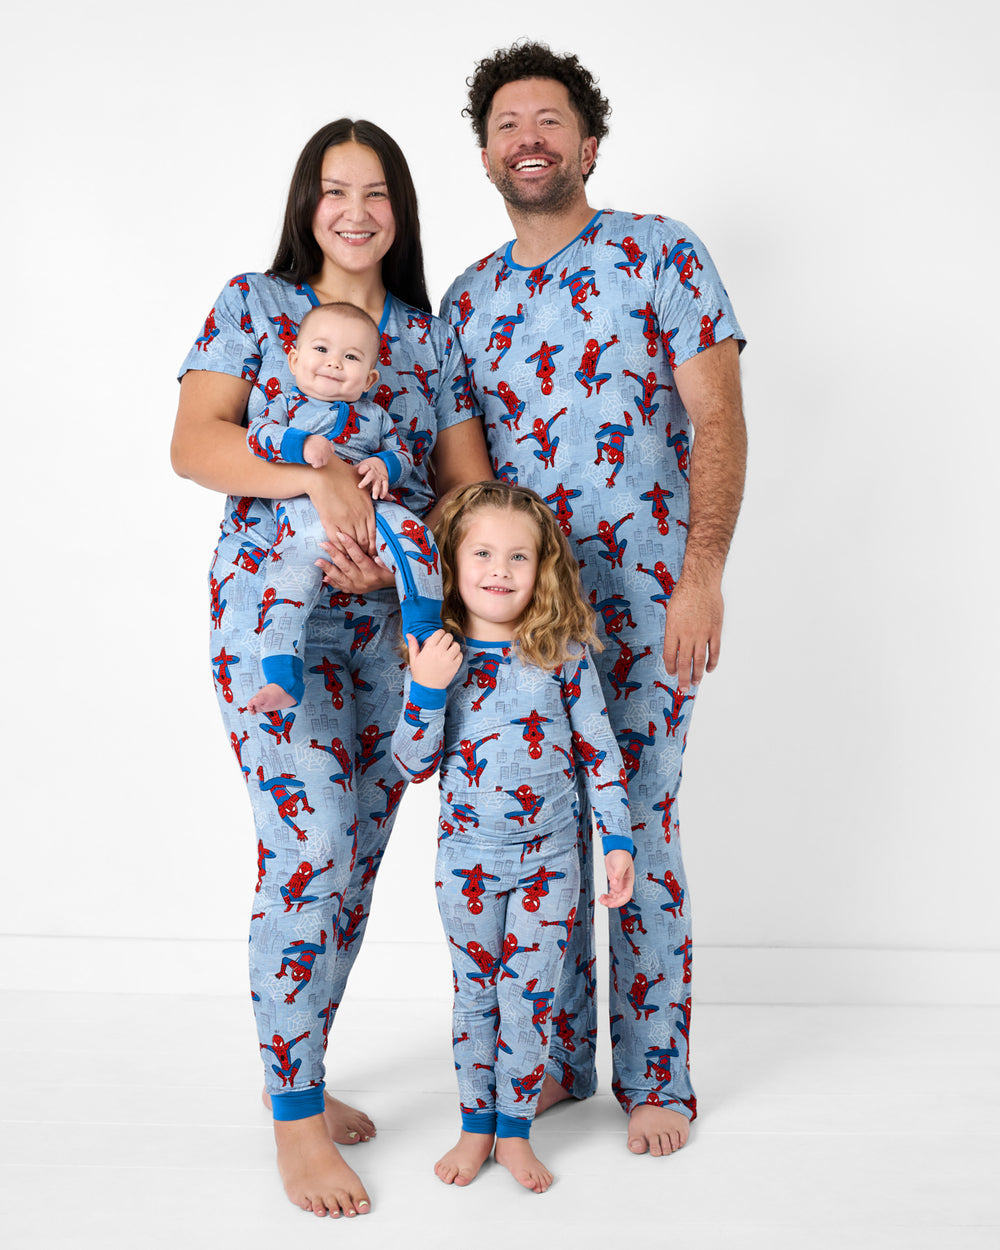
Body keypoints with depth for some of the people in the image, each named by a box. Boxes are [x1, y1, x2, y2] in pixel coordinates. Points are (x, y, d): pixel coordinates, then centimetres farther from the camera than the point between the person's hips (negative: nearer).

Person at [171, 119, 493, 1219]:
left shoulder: (431, 335, 14)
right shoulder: (253, 304, 4)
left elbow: (471, 485, 8)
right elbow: (194, 444, -7)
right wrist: (321, 478, -22)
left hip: (395, 619, 5)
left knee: (355, 858, 8)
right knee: (311, 852, -12)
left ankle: (297, 1077, 25)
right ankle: (296, 1119, 2)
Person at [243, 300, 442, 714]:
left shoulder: (375, 416, 20)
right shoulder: (288, 404, 14)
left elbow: (403, 455, 19)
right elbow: (257, 434, -2)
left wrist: (383, 465, -6)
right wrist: (301, 444, -21)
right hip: (302, 522, 0)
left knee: (413, 536, -27)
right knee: (287, 595, -13)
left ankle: (424, 628, -20)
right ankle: (282, 683, -7)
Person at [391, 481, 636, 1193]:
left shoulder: (564, 654, -6)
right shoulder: (439, 656, -5)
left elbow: (598, 750, 0)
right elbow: (414, 765, -4)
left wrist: (618, 840, -3)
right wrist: (426, 693, -20)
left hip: (549, 858, -1)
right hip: (466, 859, 1)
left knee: (530, 997, 4)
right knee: (475, 995, 13)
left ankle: (515, 1131, 22)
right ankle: (476, 1127, 28)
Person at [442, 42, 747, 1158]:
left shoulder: (660, 254, -1)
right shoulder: (468, 296, 13)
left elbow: (717, 421, -7)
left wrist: (702, 575, -16)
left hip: (640, 597, -4)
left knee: (639, 832, 0)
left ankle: (655, 1075, 15)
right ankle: (556, 1056, 25)